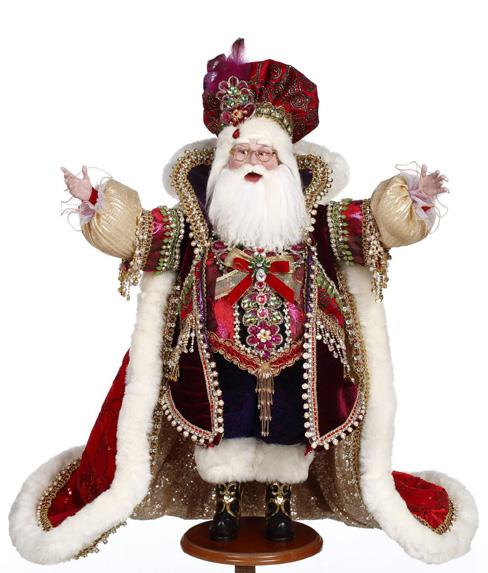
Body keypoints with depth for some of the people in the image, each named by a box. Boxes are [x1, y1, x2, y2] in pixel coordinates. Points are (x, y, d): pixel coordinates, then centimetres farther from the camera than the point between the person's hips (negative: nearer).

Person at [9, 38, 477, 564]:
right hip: (217, 350, -1)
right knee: (225, 425, 4)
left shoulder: (314, 214, 5)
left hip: (295, 353, 1)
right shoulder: (193, 216, 3)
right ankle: (224, 499, 27)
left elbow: (376, 221, 6)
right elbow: (134, 230, 4)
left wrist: (412, 200, -7)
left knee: (286, 427, 7)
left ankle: (280, 499, 30)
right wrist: (96, 201, -7)